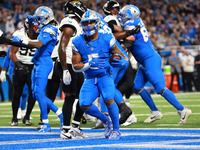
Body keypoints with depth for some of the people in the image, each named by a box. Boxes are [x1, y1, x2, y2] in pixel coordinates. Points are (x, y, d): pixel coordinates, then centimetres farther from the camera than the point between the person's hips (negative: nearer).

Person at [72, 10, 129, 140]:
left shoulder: (107, 39, -8)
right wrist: (89, 64, -20)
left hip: (105, 76, -3)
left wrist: (122, 62, -27)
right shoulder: (78, 42, -3)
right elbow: (75, 66, -2)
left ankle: (116, 129, -5)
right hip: (90, 79, 3)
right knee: (84, 105, -14)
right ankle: (105, 120, 16)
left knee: (109, 100, -26)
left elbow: (124, 58, -2)